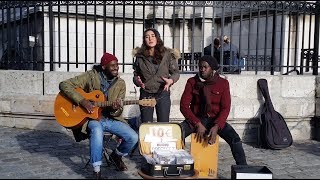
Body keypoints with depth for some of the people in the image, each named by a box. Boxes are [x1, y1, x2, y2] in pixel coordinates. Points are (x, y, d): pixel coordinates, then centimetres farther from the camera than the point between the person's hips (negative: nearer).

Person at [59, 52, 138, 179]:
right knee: (97, 130, -39)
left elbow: (119, 112, 4)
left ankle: (117, 155, 19)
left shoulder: (120, 84, 3)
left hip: (111, 119, 4)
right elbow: (64, 85, -12)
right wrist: (81, 100, -23)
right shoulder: (91, 76, -7)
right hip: (92, 118, -4)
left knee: (133, 138, -15)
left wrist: (116, 109, -23)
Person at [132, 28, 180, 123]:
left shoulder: (167, 54, -2)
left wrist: (171, 80, -15)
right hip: (145, 94, 2)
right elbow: (136, 74, 13)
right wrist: (137, 81, -9)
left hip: (162, 94, -1)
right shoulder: (140, 56, 4)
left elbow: (176, 72, 5)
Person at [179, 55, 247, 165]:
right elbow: (184, 105, -7)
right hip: (196, 119, 0)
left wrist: (216, 126, -23)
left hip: (215, 120, 0)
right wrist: (198, 124, -19)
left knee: (235, 139, -25)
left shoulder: (222, 83, -2)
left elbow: (225, 108, -6)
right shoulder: (192, 82, -2)